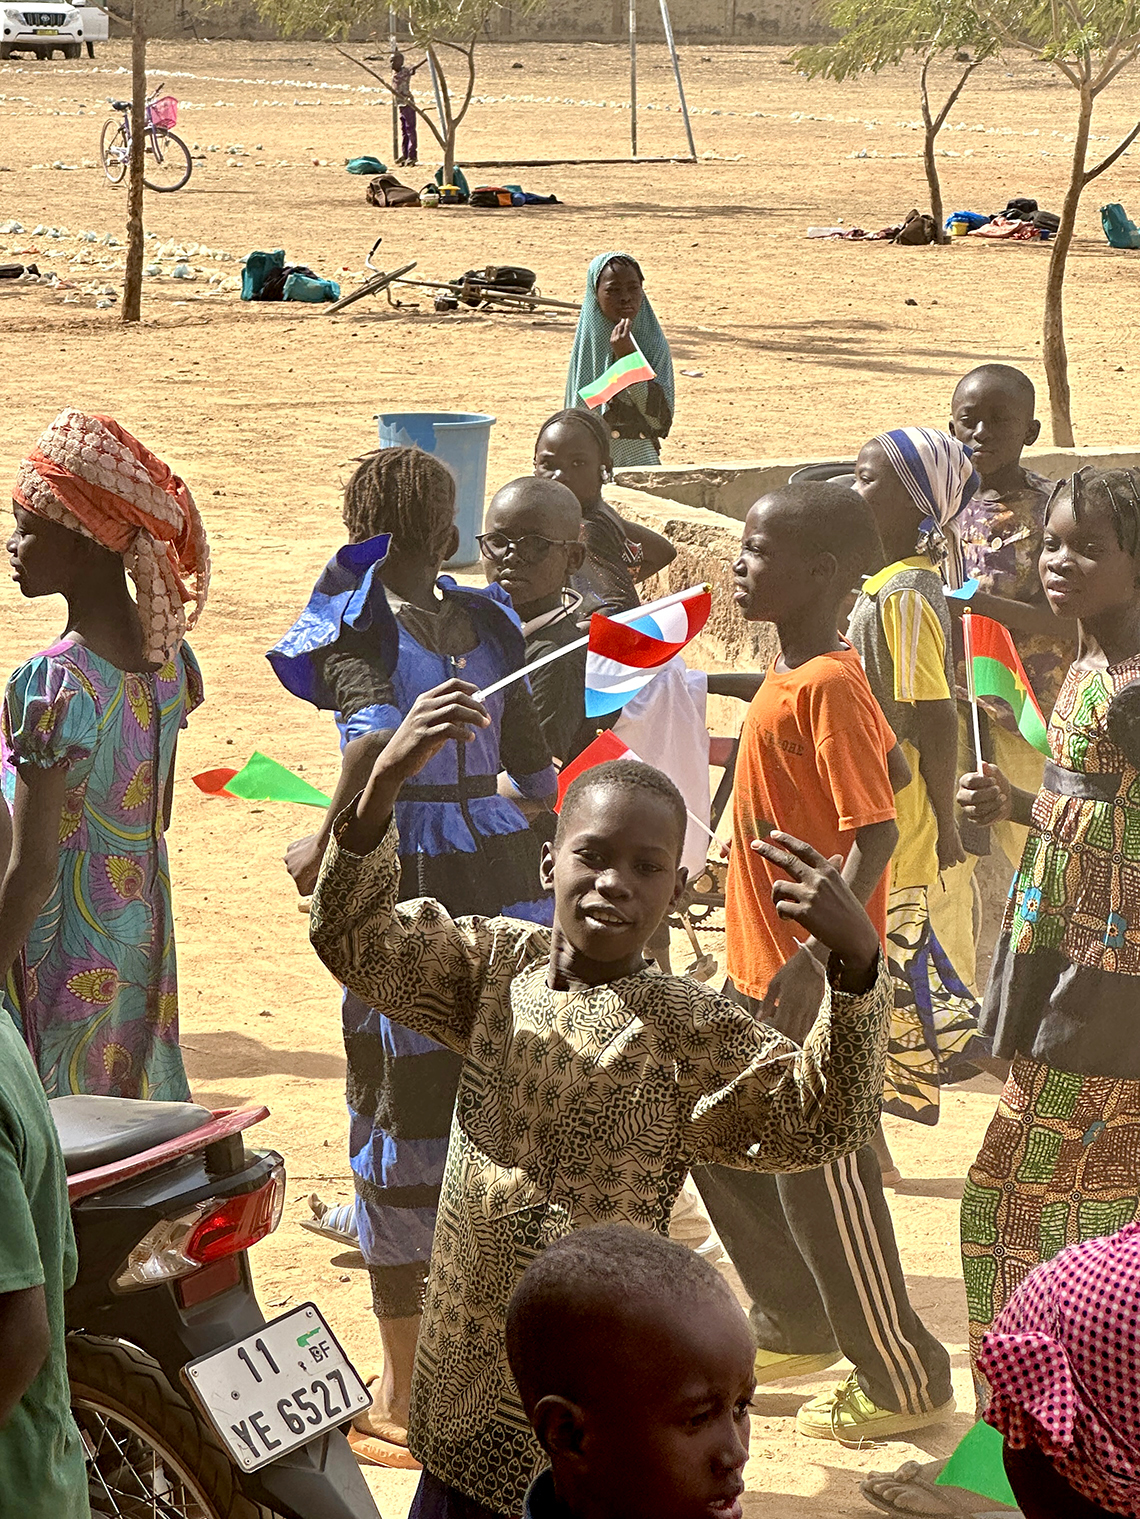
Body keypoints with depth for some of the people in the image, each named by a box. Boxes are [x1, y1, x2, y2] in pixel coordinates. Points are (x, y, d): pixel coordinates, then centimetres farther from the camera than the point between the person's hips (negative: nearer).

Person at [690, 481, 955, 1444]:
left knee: (822, 1182, -1)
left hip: (815, 985, -10)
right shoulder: (791, 680, 9)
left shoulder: (828, 688, -21)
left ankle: (907, 1382, 13)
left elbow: (877, 833, -25)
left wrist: (818, 953, -31)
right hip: (756, 969, 10)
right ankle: (795, 1329, 37)